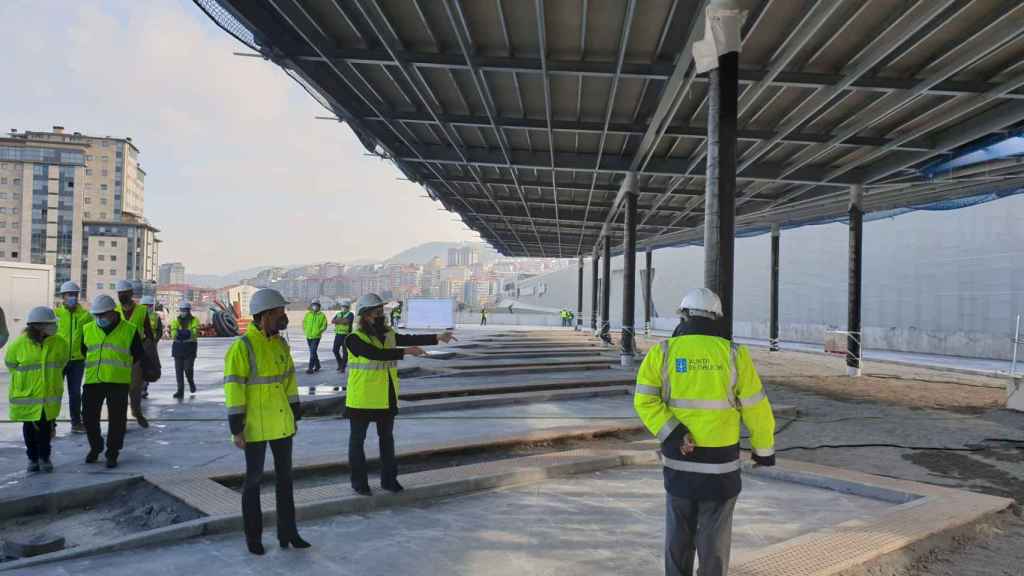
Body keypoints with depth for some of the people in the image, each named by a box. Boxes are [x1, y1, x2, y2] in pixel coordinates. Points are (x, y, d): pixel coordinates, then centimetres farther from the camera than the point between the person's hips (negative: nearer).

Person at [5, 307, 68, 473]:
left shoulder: (59, 342, -8)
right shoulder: (19, 344, -13)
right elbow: (10, 363, 5)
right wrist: (26, 379, 12)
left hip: (49, 395, 1)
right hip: (26, 394, 0)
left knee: (46, 427, 4)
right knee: (30, 428, 10)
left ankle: (44, 457, 20)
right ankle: (33, 458, 25)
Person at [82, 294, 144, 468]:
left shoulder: (129, 330, -1)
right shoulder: (87, 330, 8)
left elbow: (137, 357, 7)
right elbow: (82, 352, 21)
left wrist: (133, 380, 7)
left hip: (119, 382, -3)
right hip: (92, 381, 3)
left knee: (117, 419, 2)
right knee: (89, 417, 9)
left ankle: (112, 453, 17)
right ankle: (95, 447, 31)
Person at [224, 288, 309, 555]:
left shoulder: (280, 344, 5)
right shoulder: (242, 347, -17)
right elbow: (233, 388, -17)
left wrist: (295, 416, 13)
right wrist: (236, 429, -17)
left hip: (281, 422, 6)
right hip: (255, 425, -6)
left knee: (285, 476, 12)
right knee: (254, 479, 8)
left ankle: (287, 531, 25)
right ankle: (253, 536, 24)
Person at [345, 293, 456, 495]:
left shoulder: (388, 334, 5)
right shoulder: (354, 339, -17)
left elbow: (410, 339, -4)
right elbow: (376, 354, -31)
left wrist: (437, 337, -13)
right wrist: (405, 352, -34)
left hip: (387, 398, 6)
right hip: (362, 399, -6)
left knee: (387, 437, 15)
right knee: (358, 439, 8)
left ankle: (389, 479, 28)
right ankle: (358, 481, 22)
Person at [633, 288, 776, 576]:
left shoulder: (663, 352, -3)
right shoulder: (734, 354, -6)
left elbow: (645, 400, -13)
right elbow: (756, 408, 0)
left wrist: (672, 434, -15)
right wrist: (764, 449, 12)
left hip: (678, 457, 2)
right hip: (719, 461, -1)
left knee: (679, 529, 17)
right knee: (714, 533, 10)